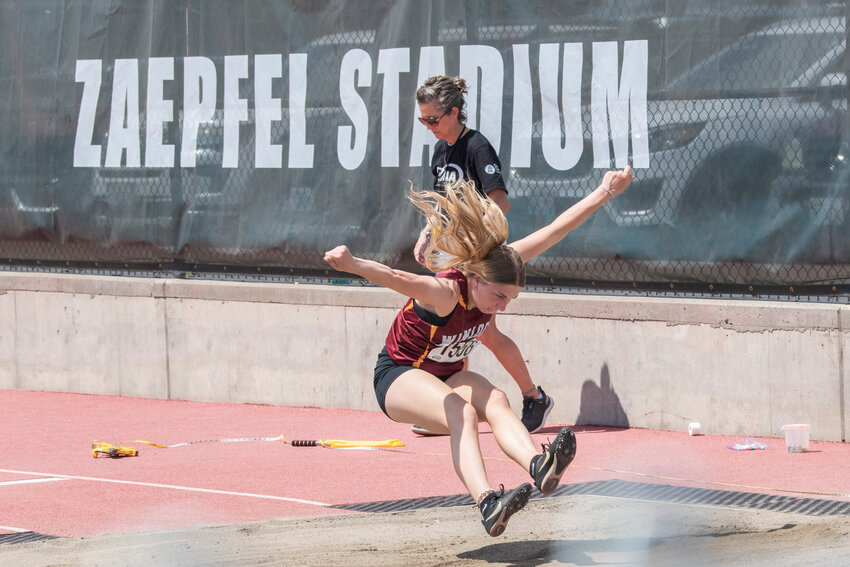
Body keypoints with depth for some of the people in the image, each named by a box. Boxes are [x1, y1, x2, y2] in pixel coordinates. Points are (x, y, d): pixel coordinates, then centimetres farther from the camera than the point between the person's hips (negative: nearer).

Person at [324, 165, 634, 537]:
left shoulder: (497, 268, -15)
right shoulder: (445, 293, -34)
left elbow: (555, 230, -9)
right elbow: (397, 279, -56)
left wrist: (605, 192, -3)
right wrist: (353, 265, -74)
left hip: (449, 374, 6)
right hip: (399, 377, -6)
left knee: (495, 401, -27)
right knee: (463, 413, -36)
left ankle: (539, 466, -54)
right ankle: (487, 504, -59)